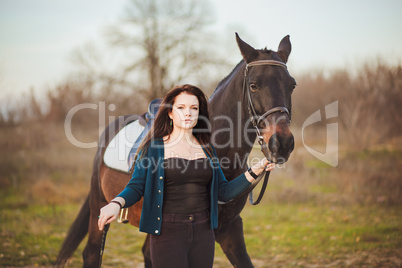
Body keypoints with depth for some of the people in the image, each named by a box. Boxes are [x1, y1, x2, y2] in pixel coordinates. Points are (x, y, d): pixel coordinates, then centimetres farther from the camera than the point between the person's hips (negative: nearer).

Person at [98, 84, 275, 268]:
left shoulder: (206, 149, 11)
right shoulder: (153, 147, -1)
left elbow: (223, 192, 11)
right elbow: (135, 188, -5)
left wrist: (254, 172, 3)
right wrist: (116, 203, -25)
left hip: (203, 232, 4)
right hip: (168, 232, -4)